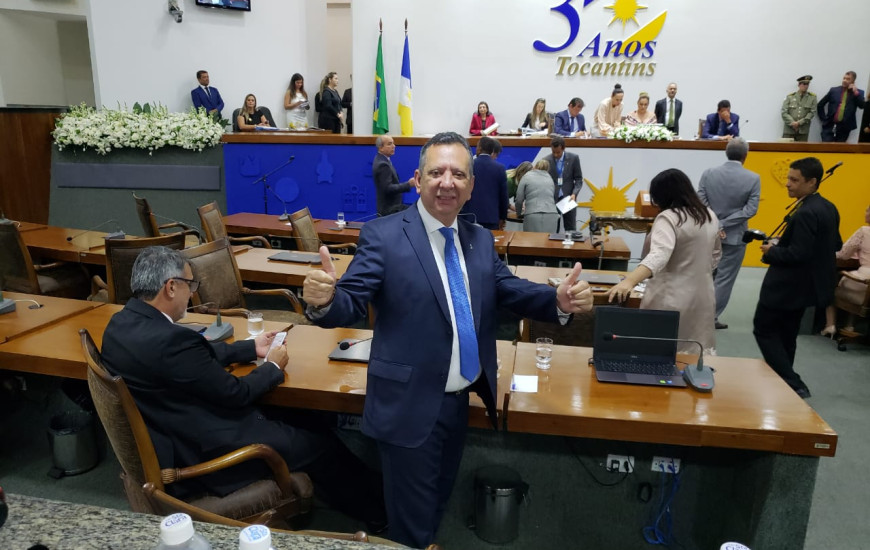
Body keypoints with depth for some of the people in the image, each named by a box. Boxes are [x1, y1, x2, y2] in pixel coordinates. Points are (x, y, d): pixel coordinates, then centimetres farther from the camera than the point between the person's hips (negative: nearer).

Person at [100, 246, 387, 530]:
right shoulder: (170, 339, -31)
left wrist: (252, 347, 15)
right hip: (198, 455, -10)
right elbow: (235, 393, -20)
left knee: (289, 420, 20)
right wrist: (273, 367, -2)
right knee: (319, 443, 4)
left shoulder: (123, 322, -1)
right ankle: (380, 509, 27)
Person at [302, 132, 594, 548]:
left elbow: (510, 291, 3)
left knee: (439, 502, 29)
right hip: (410, 407, -6)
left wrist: (560, 300, -15)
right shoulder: (383, 236, -15)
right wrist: (324, 300, -43)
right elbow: (350, 303, -20)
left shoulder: (480, 240, 4)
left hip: (460, 402, 6)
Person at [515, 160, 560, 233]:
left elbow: (519, 199, 7)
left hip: (533, 216, -3)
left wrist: (519, 211, 27)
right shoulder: (550, 178, 21)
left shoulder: (526, 176, 10)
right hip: (551, 215, 3)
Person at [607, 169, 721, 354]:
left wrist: (629, 281, -46)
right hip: (703, 296, 8)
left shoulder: (669, 218, -19)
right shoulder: (710, 216, 7)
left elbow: (658, 255, -35)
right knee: (698, 352, 14)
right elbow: (715, 255, 19)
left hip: (672, 299, -7)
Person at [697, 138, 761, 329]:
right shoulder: (753, 178, -9)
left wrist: (715, 225, -11)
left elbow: (700, 202, -10)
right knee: (725, 278, 7)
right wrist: (724, 225, -16)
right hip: (735, 236, -3)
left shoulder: (708, 173, -5)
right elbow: (751, 209, -15)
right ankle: (711, 317, 10)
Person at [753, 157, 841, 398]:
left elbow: (798, 254, -29)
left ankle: (794, 385, -2)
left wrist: (771, 252, -12)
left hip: (788, 285, -10)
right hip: (805, 284, 10)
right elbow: (834, 245, 16)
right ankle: (782, 381, 31)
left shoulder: (805, 213, -24)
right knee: (785, 334, 20)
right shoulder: (828, 208, 7)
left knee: (763, 330, 1)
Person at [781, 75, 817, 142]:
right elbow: (784, 112, 0)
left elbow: (812, 113, 1)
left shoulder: (813, 97, 9)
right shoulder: (790, 97, 8)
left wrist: (799, 123, -11)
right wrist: (792, 123, -13)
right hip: (789, 130, 0)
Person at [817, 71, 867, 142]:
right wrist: (824, 119, 4)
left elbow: (862, 106, -7)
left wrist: (856, 92, -12)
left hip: (844, 128, 0)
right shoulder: (834, 90, 7)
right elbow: (820, 105, 11)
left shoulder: (858, 93, 7)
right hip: (830, 126, 0)